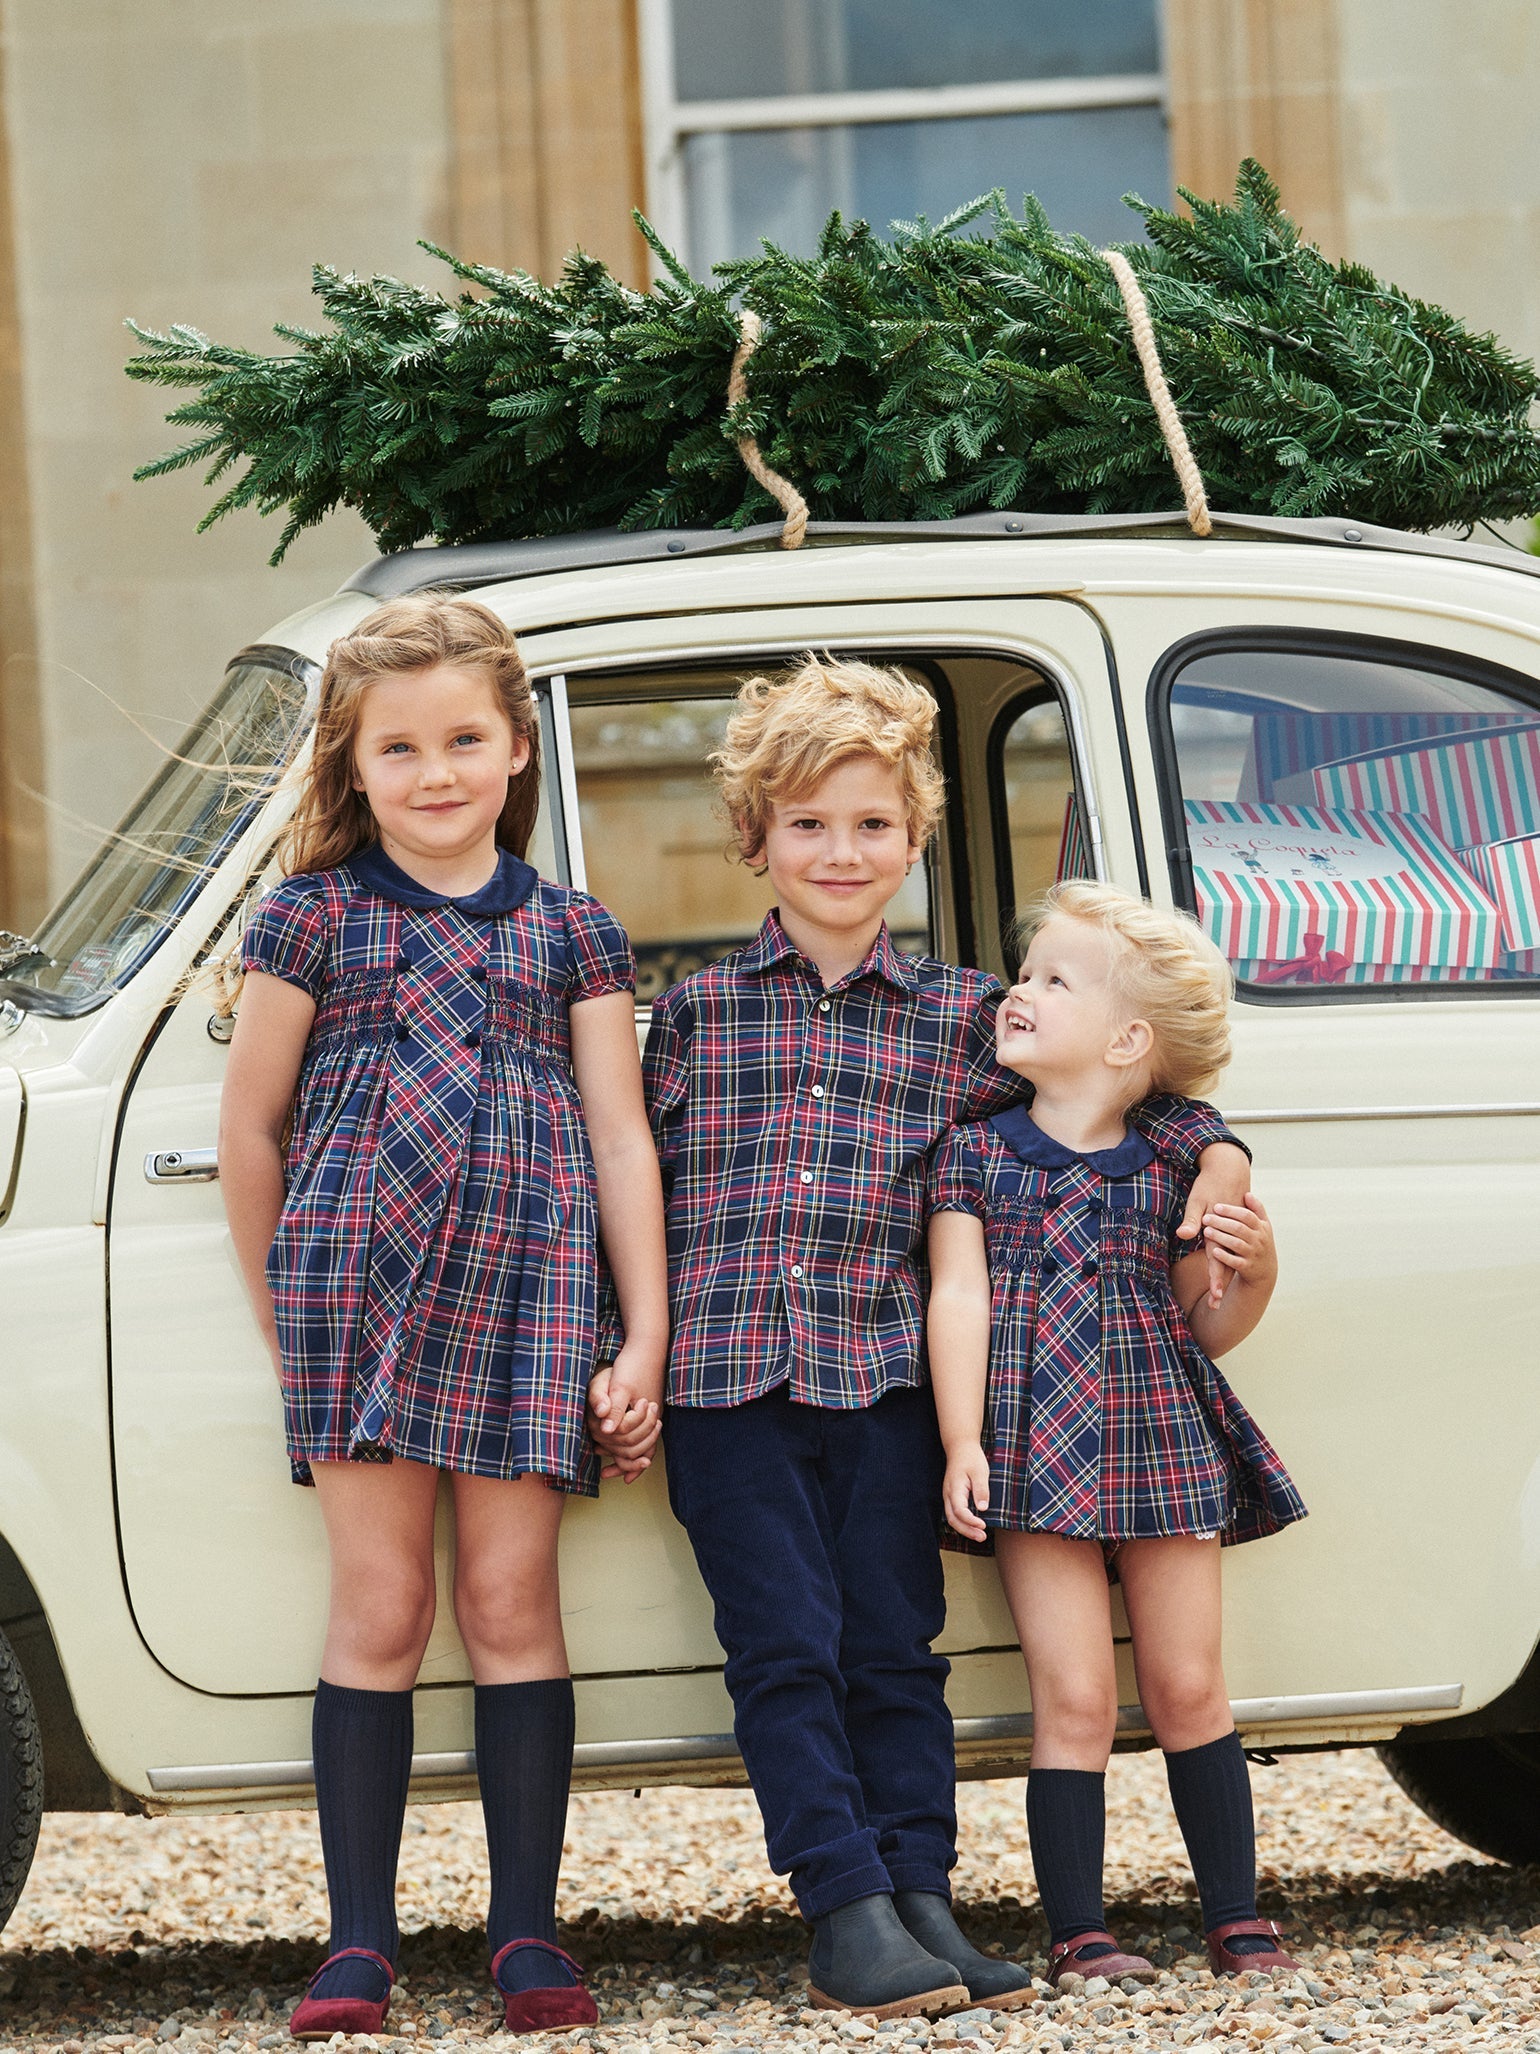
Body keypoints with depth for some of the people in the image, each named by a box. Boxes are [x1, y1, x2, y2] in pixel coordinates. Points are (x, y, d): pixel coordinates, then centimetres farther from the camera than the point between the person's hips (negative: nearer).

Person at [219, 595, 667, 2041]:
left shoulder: (571, 934, 11)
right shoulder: (314, 920, 6)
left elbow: (620, 1141, 10)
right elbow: (250, 1125, 10)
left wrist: (645, 1342, 4)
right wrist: (281, 1323, 10)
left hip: (529, 1281, 1)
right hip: (357, 1271, -1)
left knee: (512, 1602, 1)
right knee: (379, 1608, -1)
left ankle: (527, 1933, 7)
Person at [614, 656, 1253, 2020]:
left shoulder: (960, 1017, 8)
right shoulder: (696, 1011, 7)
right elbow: (641, 1187, 8)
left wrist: (1213, 1146, 0)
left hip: (886, 1379, 1)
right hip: (726, 1381, -1)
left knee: (895, 1647, 4)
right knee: (787, 1651, -4)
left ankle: (922, 1898, 8)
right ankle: (850, 1913, -5)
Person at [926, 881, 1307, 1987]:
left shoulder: (1173, 1173, 6)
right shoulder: (977, 1151, 4)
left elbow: (1206, 1329, 14)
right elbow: (958, 1296, -2)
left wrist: (1255, 1271, -7)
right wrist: (963, 1445, -11)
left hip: (1164, 1445, 1)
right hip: (1037, 1458, -1)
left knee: (1189, 1688, 5)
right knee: (1075, 1698, -5)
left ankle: (1239, 1920, 14)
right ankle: (1079, 1932, 0)